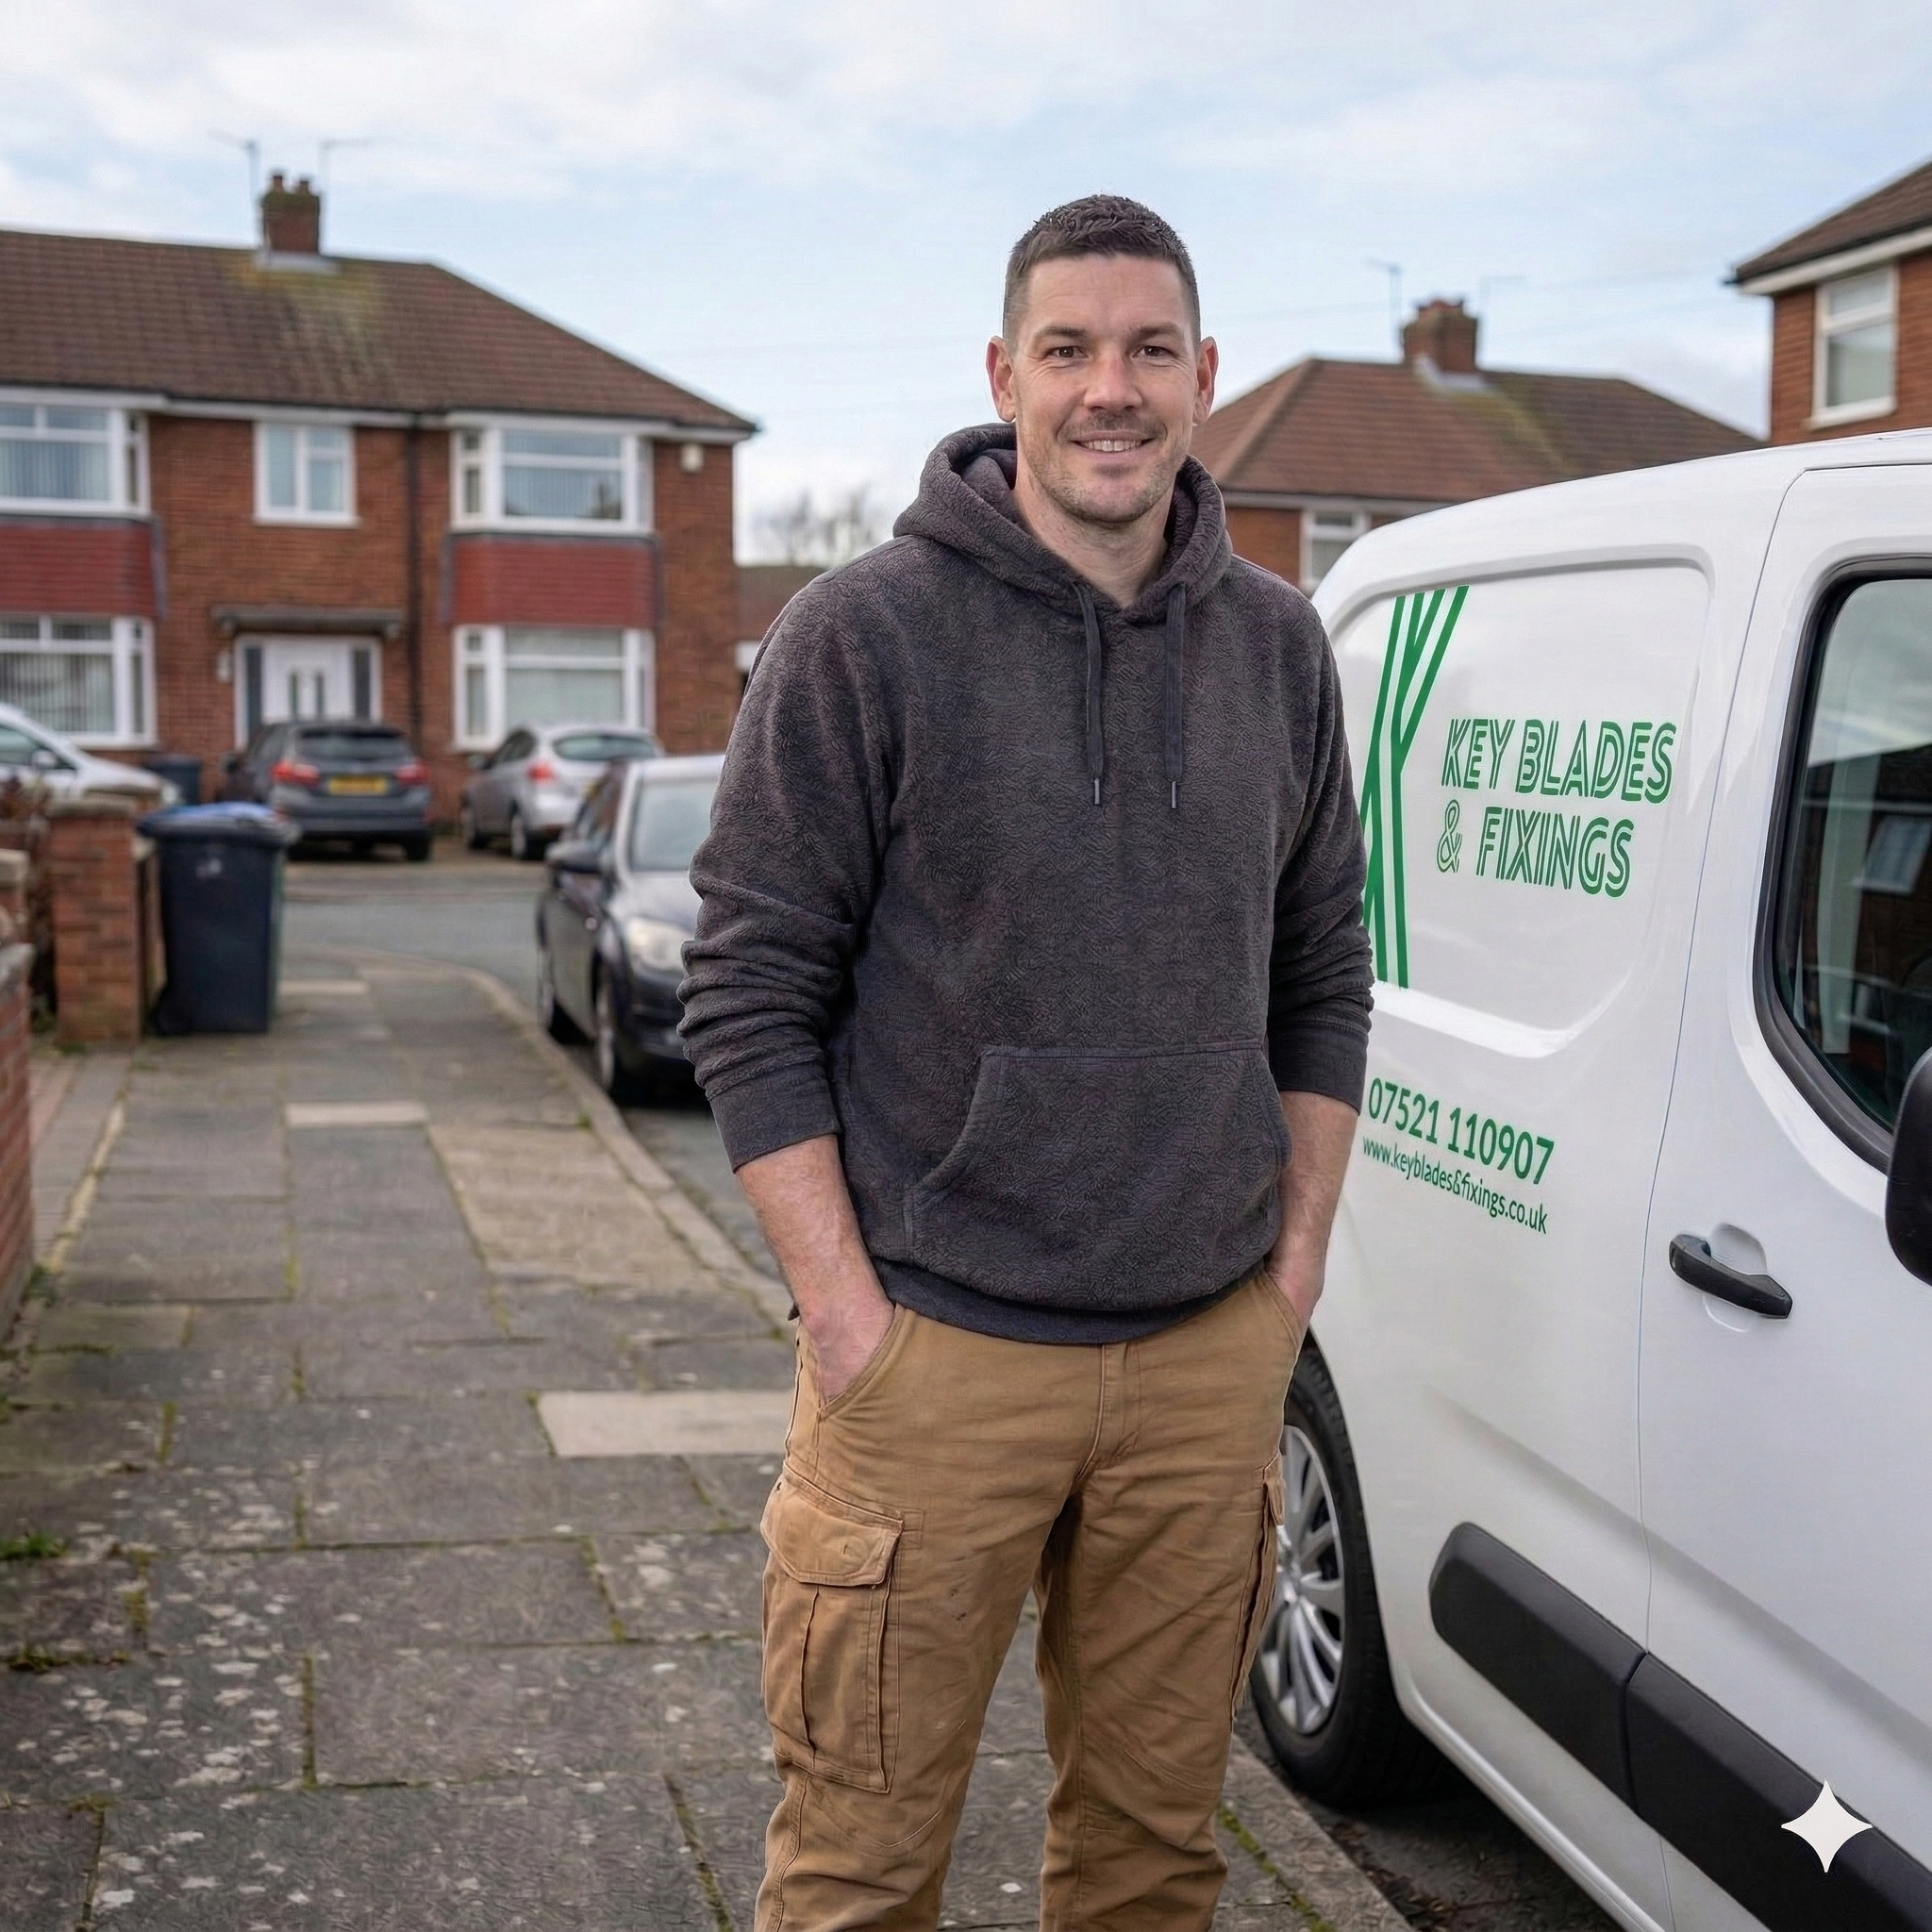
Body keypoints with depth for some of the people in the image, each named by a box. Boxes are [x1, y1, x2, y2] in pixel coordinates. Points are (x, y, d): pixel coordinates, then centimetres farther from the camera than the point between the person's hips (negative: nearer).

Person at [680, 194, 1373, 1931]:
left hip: (1213, 1353, 4)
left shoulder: (1277, 645, 7)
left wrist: (1295, 1261, 7)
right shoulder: (868, 633, -7)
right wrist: (845, 1307, -12)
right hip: (933, 1353, -4)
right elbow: (748, 993, -7)